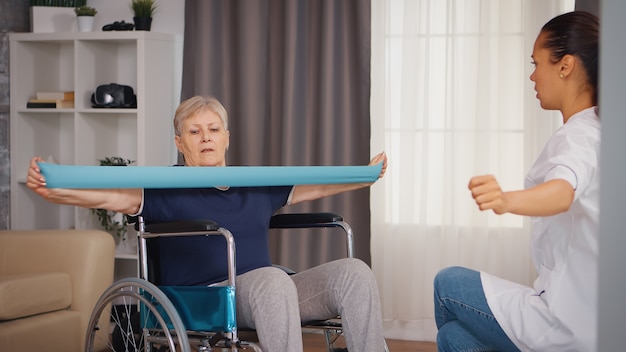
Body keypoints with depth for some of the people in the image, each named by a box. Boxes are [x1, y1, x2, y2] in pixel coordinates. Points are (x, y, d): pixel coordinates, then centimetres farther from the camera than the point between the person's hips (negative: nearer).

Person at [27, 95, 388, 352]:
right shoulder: (169, 193, 6)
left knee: (353, 271, -17)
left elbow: (317, 187, 32)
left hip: (269, 293, 6)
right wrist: (50, 189, -24)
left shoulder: (257, 190, 23)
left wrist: (368, 175, 28)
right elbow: (107, 196, -8)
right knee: (272, 278, -38)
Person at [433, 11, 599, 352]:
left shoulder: (579, 137, -19)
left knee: (448, 284, 6)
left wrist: (507, 200, -62)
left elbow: (563, 192, -42)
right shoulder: (593, 133, 10)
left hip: (570, 324, -9)